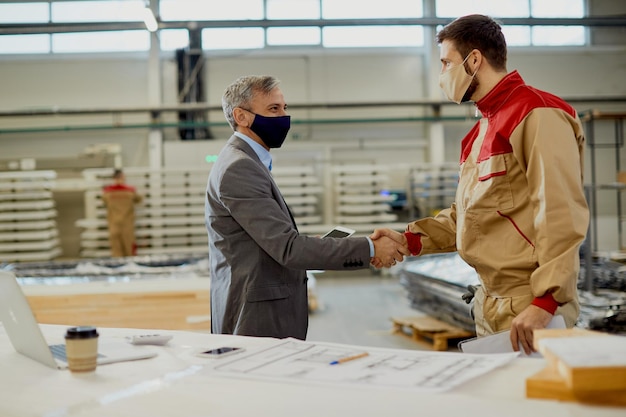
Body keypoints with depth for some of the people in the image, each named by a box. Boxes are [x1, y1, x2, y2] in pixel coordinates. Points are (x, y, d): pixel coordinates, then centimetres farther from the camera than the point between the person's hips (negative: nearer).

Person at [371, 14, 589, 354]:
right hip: (490, 307, 9)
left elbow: (561, 214, -20)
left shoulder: (537, 115, -12)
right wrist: (410, 240, 7)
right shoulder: (485, 127, 18)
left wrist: (545, 301, -25)